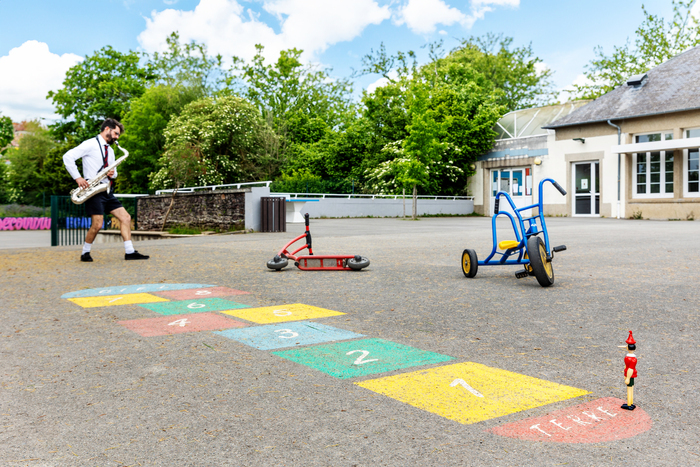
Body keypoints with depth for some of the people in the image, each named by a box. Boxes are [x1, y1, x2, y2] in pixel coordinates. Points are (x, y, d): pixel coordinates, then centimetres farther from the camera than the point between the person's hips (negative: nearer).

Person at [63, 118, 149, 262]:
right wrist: (77, 177, -19)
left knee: (125, 217, 0)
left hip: (107, 190, 8)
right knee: (97, 224, -12)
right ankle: (85, 253, 8)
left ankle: (129, 252, 1)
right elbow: (68, 157, -13)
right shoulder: (90, 144, -5)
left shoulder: (110, 151, 20)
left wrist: (113, 173, 2)